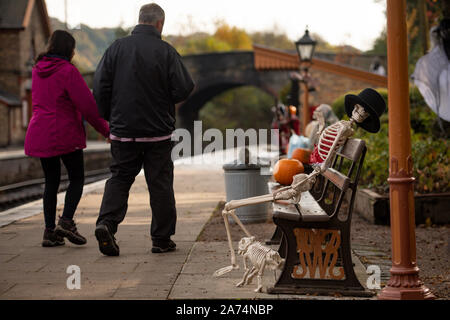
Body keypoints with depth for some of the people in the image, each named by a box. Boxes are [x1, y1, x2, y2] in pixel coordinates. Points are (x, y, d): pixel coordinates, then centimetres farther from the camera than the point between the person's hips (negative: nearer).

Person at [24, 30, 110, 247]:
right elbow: (87, 104, -13)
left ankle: (50, 231, 7)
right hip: (65, 134, -6)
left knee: (51, 182, 11)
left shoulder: (38, 70, 10)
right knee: (76, 179, 6)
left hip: (40, 134, 7)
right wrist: (105, 129, -4)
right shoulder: (68, 71, -13)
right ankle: (66, 221, -10)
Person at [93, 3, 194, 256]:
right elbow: (185, 88, -11)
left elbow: (100, 87, -1)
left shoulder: (117, 48, 0)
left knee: (120, 178, 11)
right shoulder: (166, 52, -8)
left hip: (123, 130, 2)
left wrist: (110, 116, 13)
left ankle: (107, 222, -10)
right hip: (158, 131, -2)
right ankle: (162, 239, 11)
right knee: (160, 183, 6)